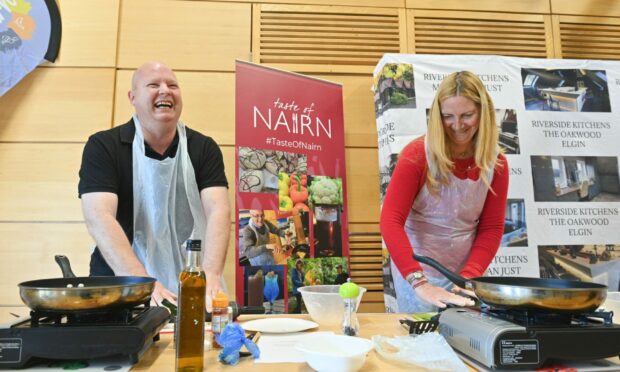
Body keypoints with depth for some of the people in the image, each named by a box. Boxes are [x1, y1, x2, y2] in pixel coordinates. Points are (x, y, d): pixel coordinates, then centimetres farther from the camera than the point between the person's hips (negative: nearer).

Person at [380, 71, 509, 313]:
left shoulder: (496, 164, -3)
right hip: (416, 272, -3)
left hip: (464, 273, 4)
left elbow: (491, 228, 0)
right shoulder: (417, 155, -15)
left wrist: (468, 276, -14)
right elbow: (390, 222, -21)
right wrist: (419, 282, -30)